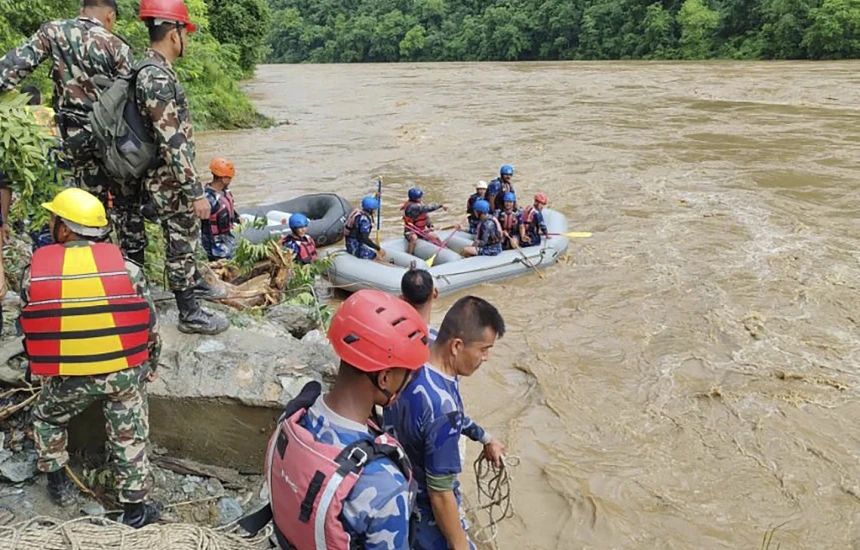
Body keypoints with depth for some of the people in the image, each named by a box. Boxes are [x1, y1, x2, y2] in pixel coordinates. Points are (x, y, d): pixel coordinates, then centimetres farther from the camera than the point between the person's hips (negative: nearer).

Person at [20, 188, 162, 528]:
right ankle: (135, 508, 22)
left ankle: (59, 484, 38)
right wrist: (149, 368, 16)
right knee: (129, 438, 14)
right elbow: (149, 326, -1)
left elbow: (29, 328, 6)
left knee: (46, 418, 30)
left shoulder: (34, 272, -5)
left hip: (67, 377, 1)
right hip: (124, 372, 0)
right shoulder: (126, 268, -7)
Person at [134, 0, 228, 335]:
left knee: (187, 237, 25)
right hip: (171, 181, -10)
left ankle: (194, 283, 44)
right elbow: (172, 144, -28)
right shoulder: (157, 78, -25)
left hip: (172, 178, 10)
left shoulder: (155, 70, 8)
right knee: (180, 244, 2)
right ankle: (189, 314, 14)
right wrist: (195, 191, -26)